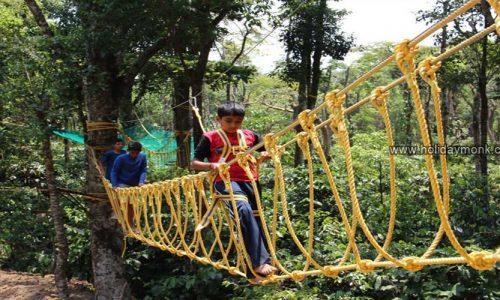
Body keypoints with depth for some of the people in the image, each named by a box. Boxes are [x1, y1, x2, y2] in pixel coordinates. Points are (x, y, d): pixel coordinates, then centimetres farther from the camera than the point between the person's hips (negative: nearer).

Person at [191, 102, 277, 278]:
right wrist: (212, 165, -16)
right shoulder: (210, 138, 5)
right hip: (226, 181, -5)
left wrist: (266, 155, -4)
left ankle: (259, 260, 20)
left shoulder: (250, 136, 14)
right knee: (244, 210, -28)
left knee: (256, 217, 6)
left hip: (250, 180, 5)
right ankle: (260, 261, -29)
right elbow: (194, 163, 4)